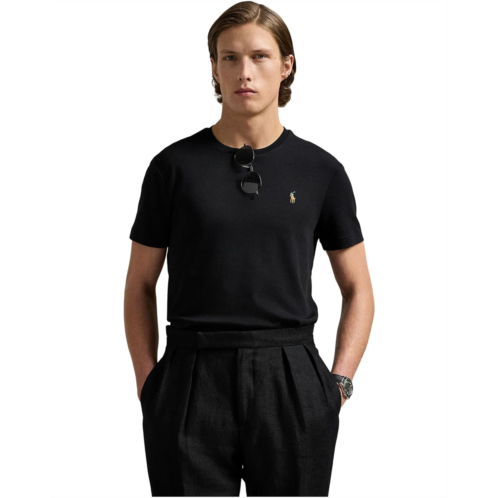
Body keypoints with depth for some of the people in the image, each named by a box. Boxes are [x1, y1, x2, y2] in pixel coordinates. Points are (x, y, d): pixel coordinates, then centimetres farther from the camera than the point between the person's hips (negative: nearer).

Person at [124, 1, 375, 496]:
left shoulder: (320, 170, 2)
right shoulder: (175, 166, 0)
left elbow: (358, 289, 8)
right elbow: (140, 285, 6)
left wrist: (338, 383, -2)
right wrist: (149, 384, -1)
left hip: (289, 381, 1)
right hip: (194, 382, 0)